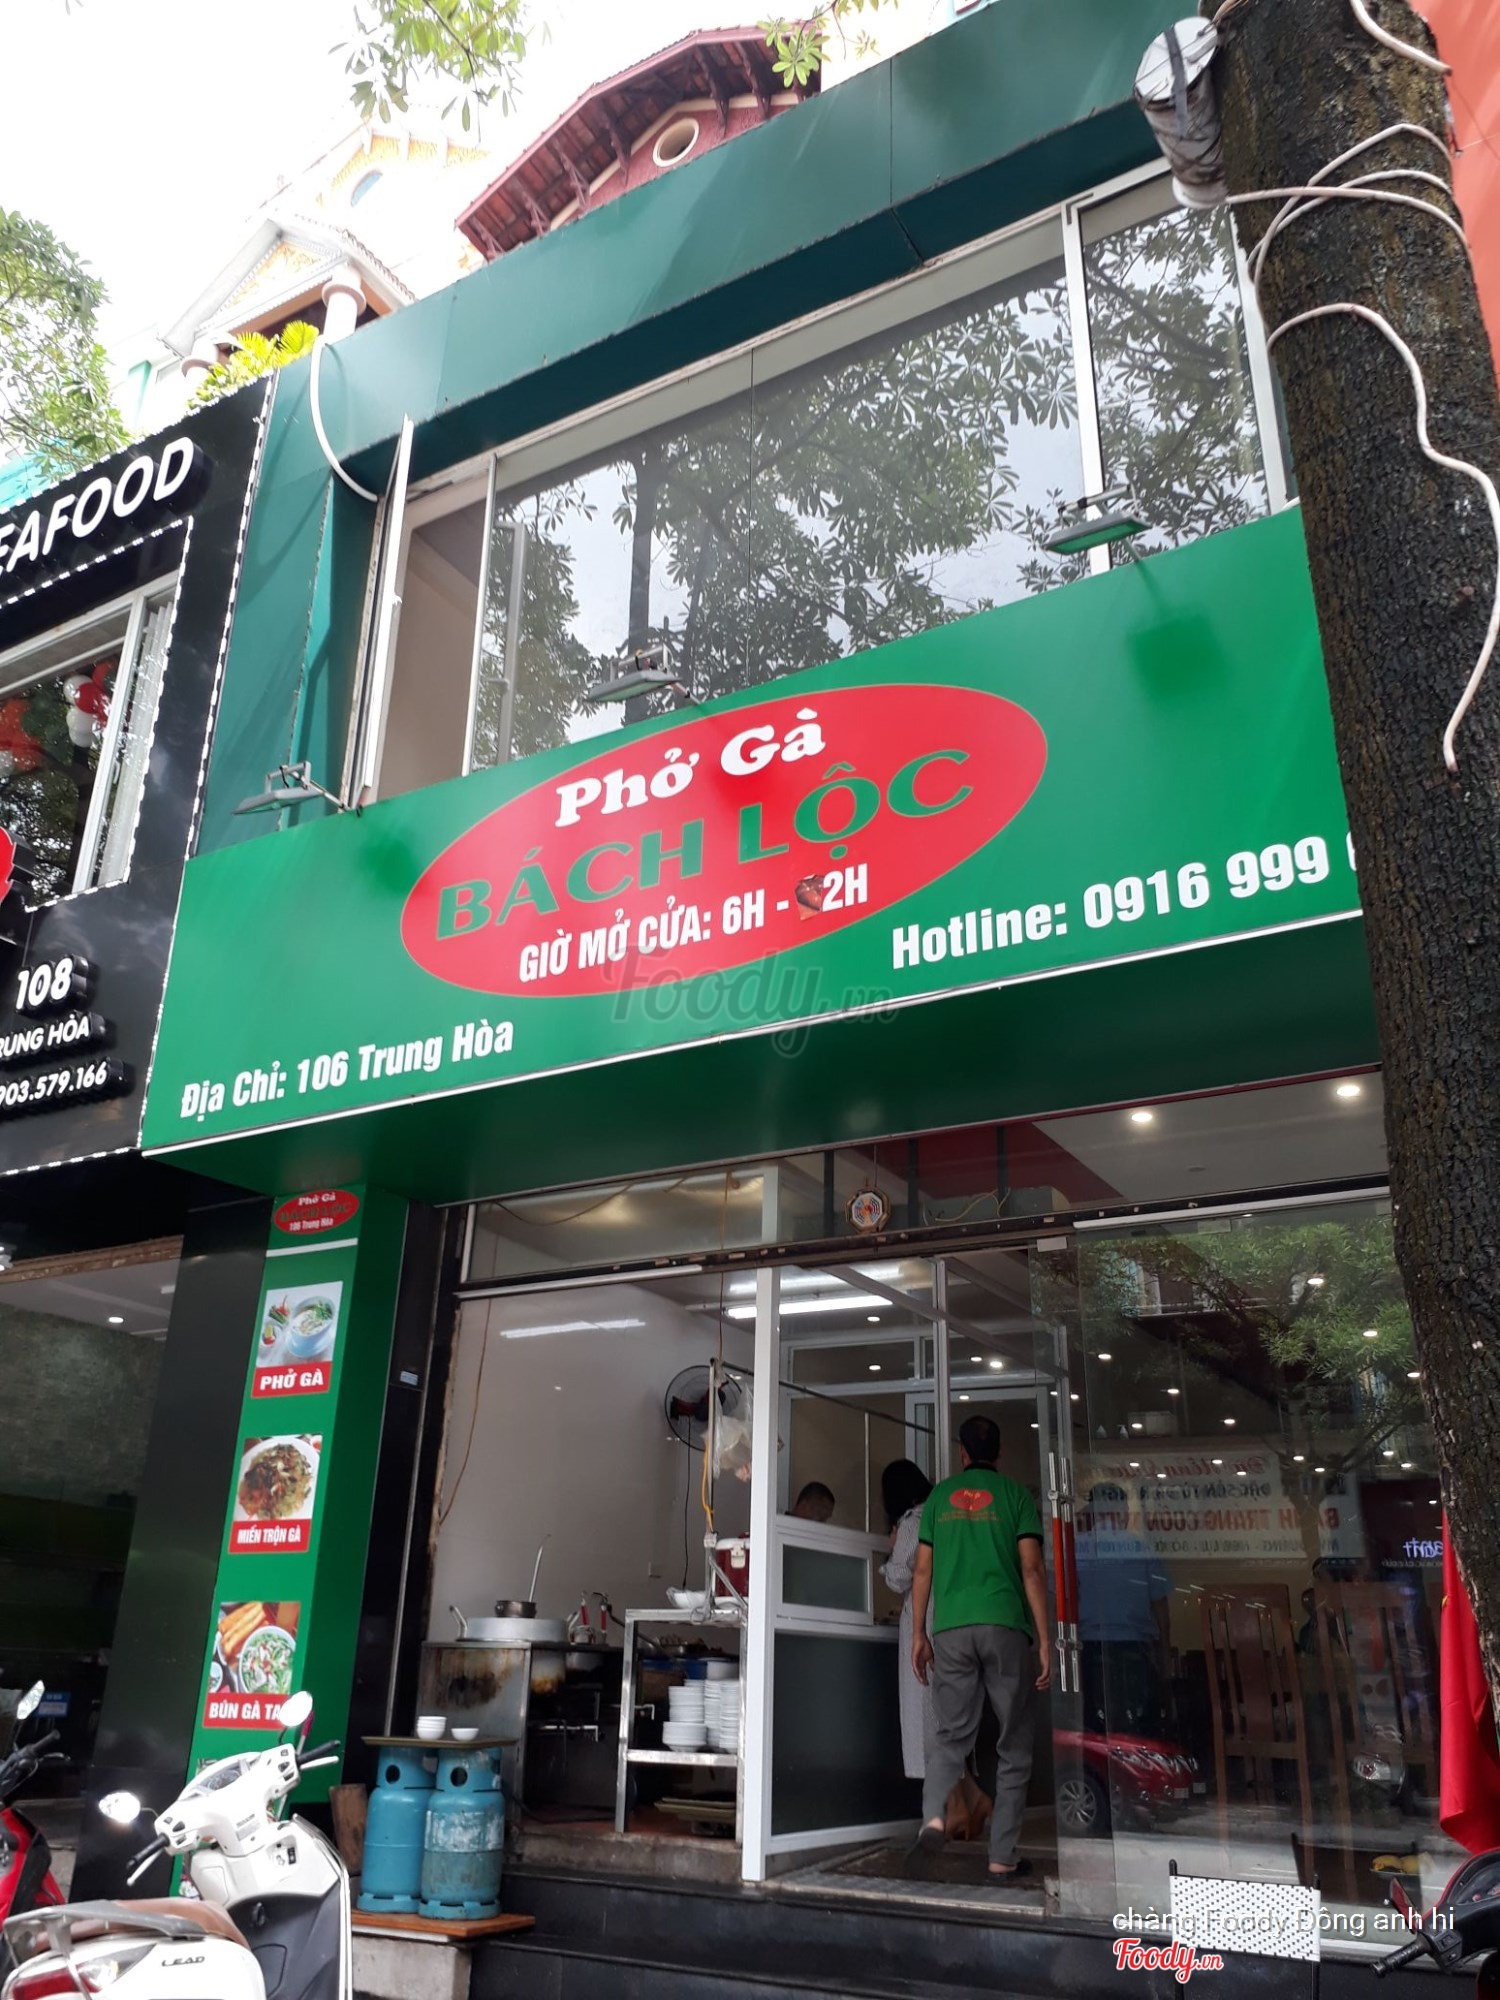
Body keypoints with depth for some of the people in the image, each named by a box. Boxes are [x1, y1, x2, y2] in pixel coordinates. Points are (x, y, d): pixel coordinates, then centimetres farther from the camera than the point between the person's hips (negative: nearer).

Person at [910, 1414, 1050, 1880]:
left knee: (950, 1736, 8)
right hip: (1005, 1627, -2)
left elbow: (923, 1571, 9)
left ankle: (933, 1815, -17)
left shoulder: (939, 1497, 12)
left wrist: (918, 1635, 15)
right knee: (1013, 1746, 9)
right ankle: (1001, 1857, 10)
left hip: (950, 1630, 2)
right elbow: (1031, 1570, -3)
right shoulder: (1015, 1496, 5)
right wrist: (1045, 1641, -1)